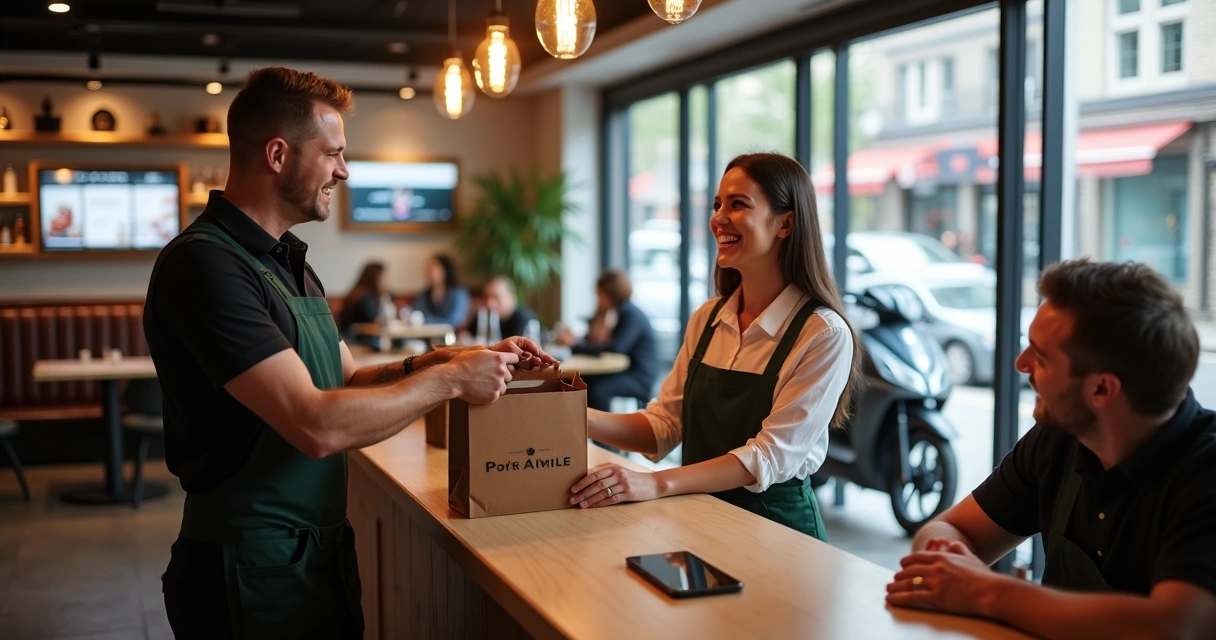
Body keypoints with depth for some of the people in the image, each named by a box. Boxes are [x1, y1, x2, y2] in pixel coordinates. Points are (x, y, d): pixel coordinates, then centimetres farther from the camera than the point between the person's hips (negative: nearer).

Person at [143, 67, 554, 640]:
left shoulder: (289, 262, 11)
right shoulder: (205, 264, -21)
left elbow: (347, 380, 14)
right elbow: (317, 426, -27)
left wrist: (444, 359, -2)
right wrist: (448, 380, -16)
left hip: (323, 550, 9)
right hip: (252, 570, -9)